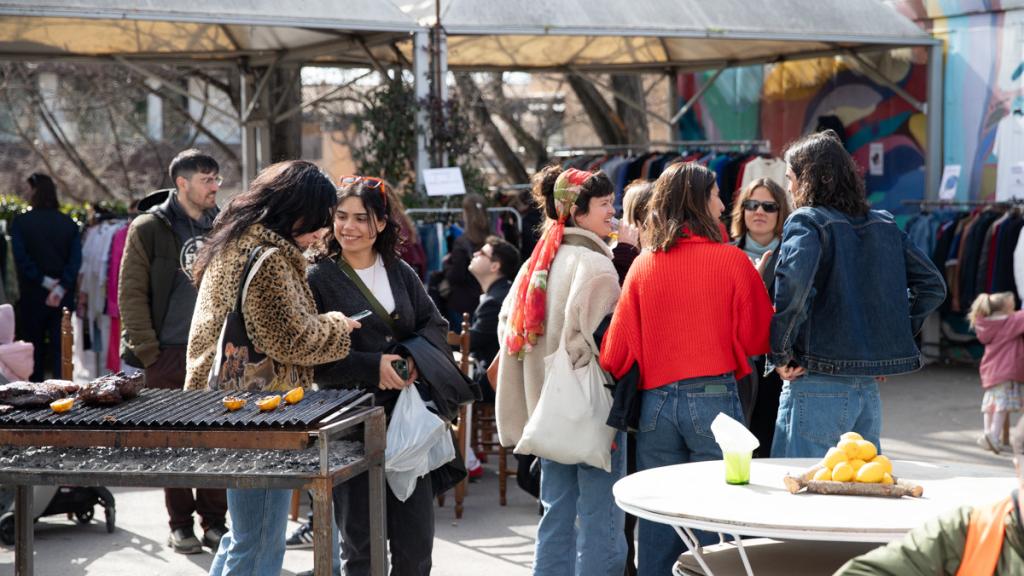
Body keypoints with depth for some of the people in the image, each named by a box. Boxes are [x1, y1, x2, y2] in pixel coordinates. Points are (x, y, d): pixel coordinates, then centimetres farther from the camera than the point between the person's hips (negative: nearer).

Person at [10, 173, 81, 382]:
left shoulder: (20, 222, -5)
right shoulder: (69, 224, 2)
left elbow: (20, 258, -14)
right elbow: (76, 260, -9)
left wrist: (44, 281, -9)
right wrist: (60, 288, -15)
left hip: (32, 294, -2)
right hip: (63, 298, 2)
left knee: (33, 348, 9)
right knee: (60, 348, 3)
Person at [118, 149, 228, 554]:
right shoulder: (149, 229, -2)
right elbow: (131, 293, -4)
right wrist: (147, 350, -9)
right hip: (169, 354, -3)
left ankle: (213, 520, 14)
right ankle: (180, 524, 13)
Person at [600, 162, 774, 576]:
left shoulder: (642, 265, 3)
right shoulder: (731, 261, -5)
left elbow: (619, 344, 3)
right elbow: (759, 337, -1)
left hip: (656, 402, 3)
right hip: (714, 399, -3)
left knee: (657, 528, 11)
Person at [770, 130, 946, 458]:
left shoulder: (807, 222, -7)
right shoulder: (884, 225, 13)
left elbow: (794, 281, -26)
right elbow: (933, 286, 17)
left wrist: (781, 353, -15)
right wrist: (894, 340, 16)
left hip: (817, 386, -7)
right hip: (869, 390, 7)